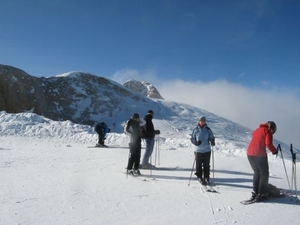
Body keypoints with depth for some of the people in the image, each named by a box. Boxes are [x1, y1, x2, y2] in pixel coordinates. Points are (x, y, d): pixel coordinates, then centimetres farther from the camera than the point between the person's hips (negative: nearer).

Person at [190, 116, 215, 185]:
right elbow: (192, 138, 6)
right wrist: (195, 142, -15)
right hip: (198, 150, -1)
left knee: (206, 165, 6)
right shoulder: (195, 130, 2)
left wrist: (212, 142, -14)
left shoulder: (208, 129, 4)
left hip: (207, 150, 1)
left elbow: (212, 137, 8)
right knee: (198, 165, 3)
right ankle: (200, 177, 18)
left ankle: (206, 178, 17)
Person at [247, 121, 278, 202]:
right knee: (264, 174, 8)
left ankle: (255, 193, 20)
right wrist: (274, 151, 3)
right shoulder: (268, 131, 1)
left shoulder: (257, 130, 22)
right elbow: (268, 143, -12)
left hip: (249, 153, 7)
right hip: (259, 154, -7)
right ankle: (261, 194, 7)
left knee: (257, 172, 21)